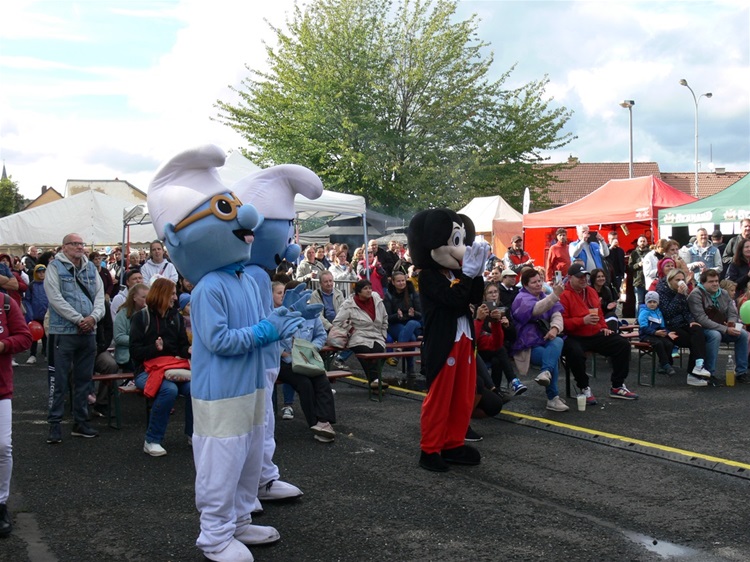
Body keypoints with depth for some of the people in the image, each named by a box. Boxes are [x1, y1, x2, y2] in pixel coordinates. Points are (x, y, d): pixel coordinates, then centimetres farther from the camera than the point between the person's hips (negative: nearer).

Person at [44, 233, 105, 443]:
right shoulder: (56, 267, -3)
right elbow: (56, 298, -12)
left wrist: (94, 317, -11)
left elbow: (100, 295, 8)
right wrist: (79, 319, -15)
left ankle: (81, 422, 20)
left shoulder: (90, 268, 14)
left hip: (89, 332, 6)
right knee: (59, 380, -3)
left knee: (84, 379, 11)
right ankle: (54, 424, 4)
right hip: (64, 331, -5)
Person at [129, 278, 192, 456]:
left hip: (174, 367, 4)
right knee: (169, 390, -34)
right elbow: (135, 351, -6)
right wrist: (155, 348, -24)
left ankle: (193, 434, -4)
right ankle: (152, 441, -19)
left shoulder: (175, 317, 14)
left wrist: (189, 351, -8)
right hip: (147, 370, -4)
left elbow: (183, 345, 16)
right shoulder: (141, 317, 0)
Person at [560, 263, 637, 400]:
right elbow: (562, 322, -20)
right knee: (576, 353, -40)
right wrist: (583, 321, -25)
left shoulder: (591, 291, 15)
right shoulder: (564, 295, -12)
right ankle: (584, 389, -15)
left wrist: (603, 326, 16)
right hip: (575, 337, -7)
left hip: (595, 334, 8)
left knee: (623, 345, -2)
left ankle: (617, 387, 7)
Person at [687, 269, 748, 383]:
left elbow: (733, 313, 13)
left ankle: (741, 372, -6)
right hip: (704, 330, -7)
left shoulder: (723, 293, 9)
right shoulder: (696, 294, -13)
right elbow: (701, 319, -22)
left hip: (723, 329, 7)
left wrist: (732, 322, -14)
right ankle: (709, 373, -28)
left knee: (743, 334, -15)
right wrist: (725, 329, -26)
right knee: (715, 335, -37)